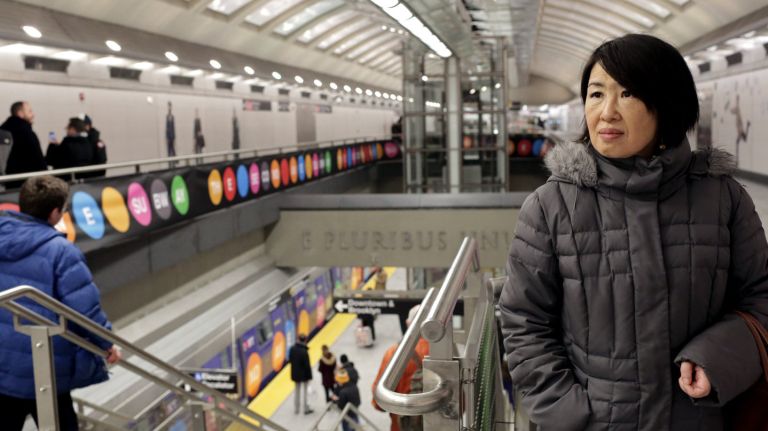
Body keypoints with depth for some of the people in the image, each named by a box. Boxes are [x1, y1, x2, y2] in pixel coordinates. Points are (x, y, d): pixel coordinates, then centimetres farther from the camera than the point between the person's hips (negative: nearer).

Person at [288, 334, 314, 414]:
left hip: (295, 374, 5)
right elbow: (307, 365, -22)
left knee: (297, 391, 20)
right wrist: (309, 376, -11)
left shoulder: (292, 349, -10)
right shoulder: (304, 352, -28)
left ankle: (296, 409, 31)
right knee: (304, 391, 12)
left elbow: (290, 360, 2)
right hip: (304, 374, -5)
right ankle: (306, 409, 24)